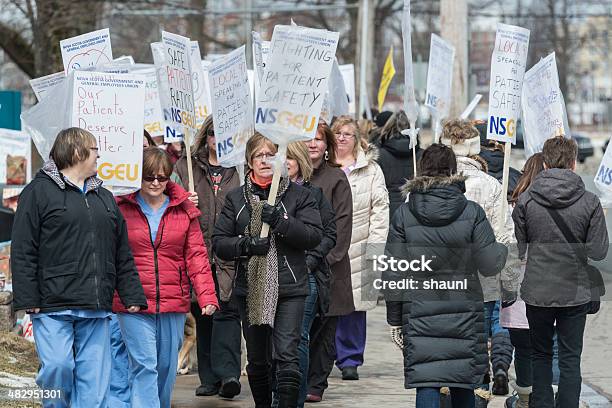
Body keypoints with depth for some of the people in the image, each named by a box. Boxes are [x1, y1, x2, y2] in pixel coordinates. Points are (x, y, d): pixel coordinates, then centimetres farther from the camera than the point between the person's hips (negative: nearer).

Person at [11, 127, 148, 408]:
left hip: (96, 311, 5)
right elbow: (23, 252, -4)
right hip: (53, 305, -5)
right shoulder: (39, 192, 1)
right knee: (58, 367, -15)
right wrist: (28, 299, -11)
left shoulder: (104, 198, 22)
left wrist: (133, 295, 14)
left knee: (95, 378, 0)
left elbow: (123, 254, 23)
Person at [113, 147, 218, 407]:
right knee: (144, 367, -11)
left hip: (174, 303, 3)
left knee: (167, 367, 11)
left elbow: (196, 256, 4)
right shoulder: (121, 209, 1)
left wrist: (207, 296, -7)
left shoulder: (184, 210, 7)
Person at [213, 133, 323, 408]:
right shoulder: (236, 198, 10)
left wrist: (280, 222, -18)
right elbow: (219, 243, 6)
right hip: (251, 289, 3)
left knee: (287, 355, -13)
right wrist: (244, 244, -13)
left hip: (289, 289, -3)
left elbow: (314, 236, -6)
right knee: (257, 359, 11)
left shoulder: (298, 195, 3)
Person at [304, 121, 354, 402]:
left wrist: (326, 257, -11)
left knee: (323, 327, 0)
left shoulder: (336, 178, 4)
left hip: (327, 266, -2)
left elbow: (342, 223, -1)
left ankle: (315, 385, 5)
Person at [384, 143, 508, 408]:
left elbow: (393, 273, -1)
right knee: (463, 386, 12)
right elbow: (490, 264, -6)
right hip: (463, 311, 0)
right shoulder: (472, 213, -5)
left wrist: (395, 319, 6)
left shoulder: (403, 215, -2)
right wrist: (504, 250, 18)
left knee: (426, 385, -3)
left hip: (419, 314, 0)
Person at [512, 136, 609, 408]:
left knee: (540, 355, 16)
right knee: (570, 359, 8)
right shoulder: (590, 202, -9)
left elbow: (517, 249, -3)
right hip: (575, 292, -1)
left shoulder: (525, 200, -8)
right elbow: (599, 252, -8)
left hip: (537, 291, 1)